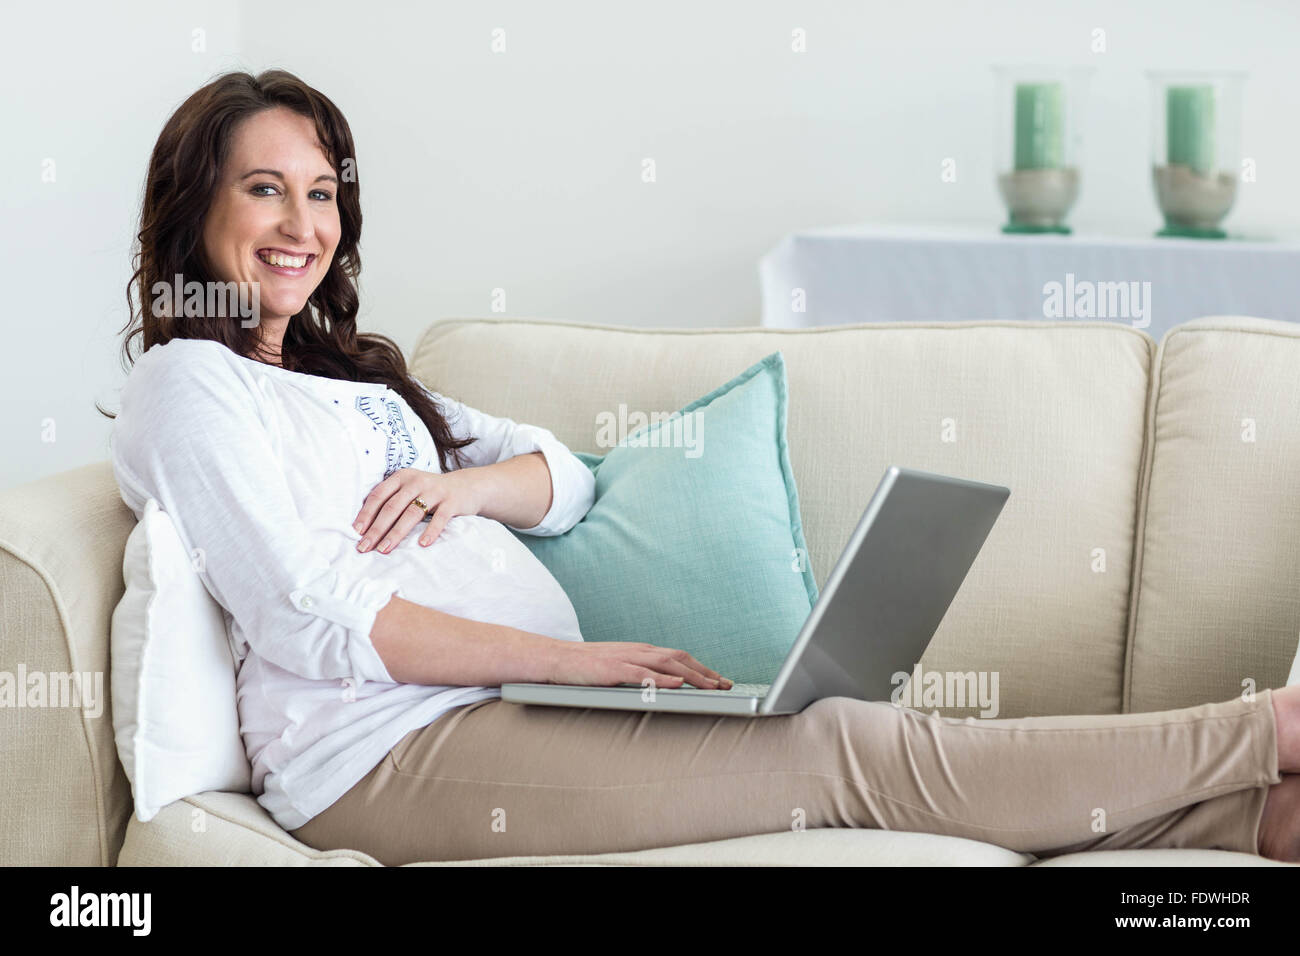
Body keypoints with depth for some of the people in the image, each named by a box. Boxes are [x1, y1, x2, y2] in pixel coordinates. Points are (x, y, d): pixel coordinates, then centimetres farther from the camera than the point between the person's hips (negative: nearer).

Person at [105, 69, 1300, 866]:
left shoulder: (348, 374, 25)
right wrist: (578, 659, -17)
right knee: (844, 749, -17)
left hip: (501, 704, 8)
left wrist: (462, 484, -4)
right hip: (384, 756, -8)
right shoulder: (190, 387, -1)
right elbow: (316, 621, -14)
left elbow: (565, 478, 20)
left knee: (853, 742, -12)